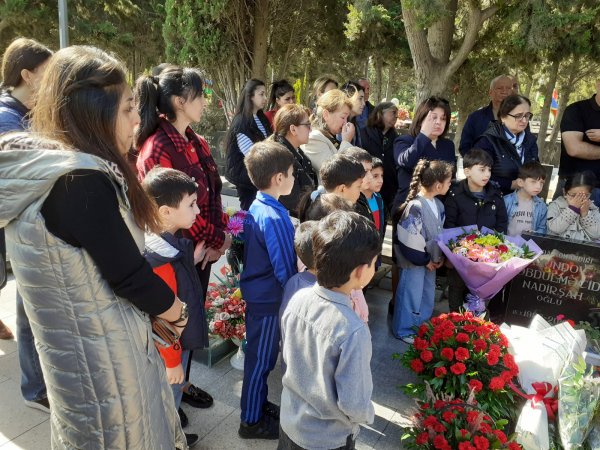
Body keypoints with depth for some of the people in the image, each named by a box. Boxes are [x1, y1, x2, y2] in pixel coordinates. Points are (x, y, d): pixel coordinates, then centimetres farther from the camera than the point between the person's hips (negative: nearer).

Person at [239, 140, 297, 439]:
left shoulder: (256, 207, 1)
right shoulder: (275, 218, -26)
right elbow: (285, 270, -24)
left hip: (257, 293, 9)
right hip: (269, 299, -8)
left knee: (260, 356, 22)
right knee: (261, 360, 8)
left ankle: (258, 406, 41)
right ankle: (252, 422, 27)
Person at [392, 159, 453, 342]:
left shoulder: (438, 204, 1)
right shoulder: (415, 207, -27)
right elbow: (408, 242, -25)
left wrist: (440, 256, 5)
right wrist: (425, 260, -13)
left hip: (430, 259, 8)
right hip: (414, 261, -8)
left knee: (428, 293, 22)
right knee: (410, 295, 6)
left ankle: (423, 323, 43)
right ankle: (403, 330, 26)